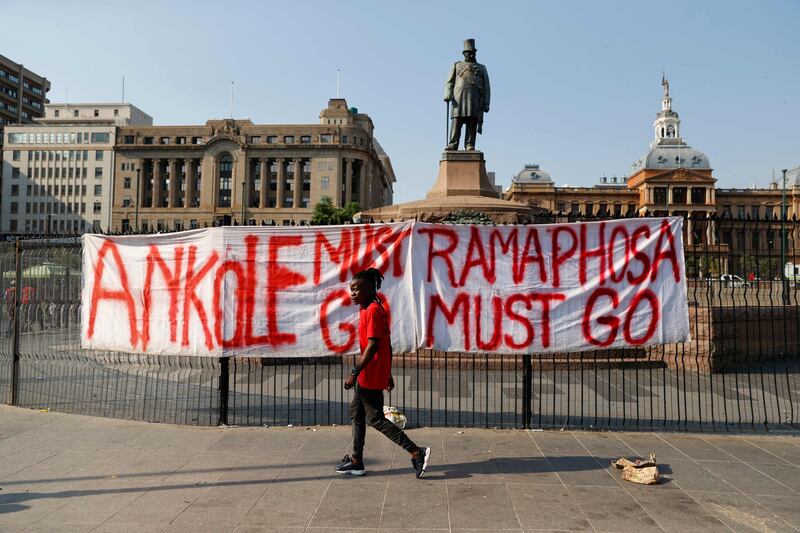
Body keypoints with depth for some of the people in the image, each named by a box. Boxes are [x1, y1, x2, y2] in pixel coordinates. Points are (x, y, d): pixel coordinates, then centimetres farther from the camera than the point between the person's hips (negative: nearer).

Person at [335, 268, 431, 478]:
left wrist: (355, 372, -22)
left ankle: (416, 453, 1)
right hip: (367, 375, 10)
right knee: (356, 414, 16)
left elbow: (372, 346, -23)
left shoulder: (373, 311, -17)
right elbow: (386, 345, 17)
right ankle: (356, 461, 25)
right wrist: (388, 373, 21)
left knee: (375, 419, -3)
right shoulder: (368, 309, 14)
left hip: (371, 375, -10)